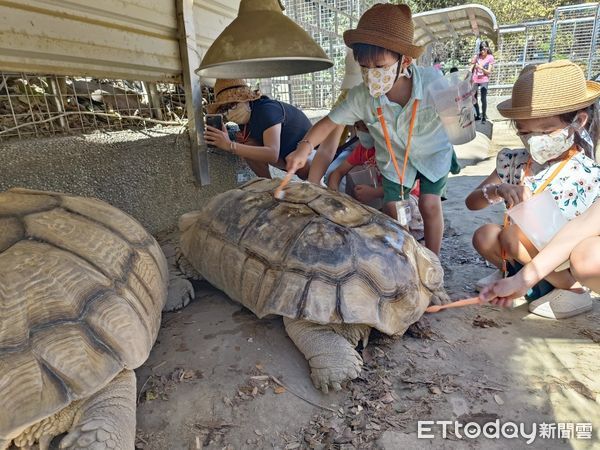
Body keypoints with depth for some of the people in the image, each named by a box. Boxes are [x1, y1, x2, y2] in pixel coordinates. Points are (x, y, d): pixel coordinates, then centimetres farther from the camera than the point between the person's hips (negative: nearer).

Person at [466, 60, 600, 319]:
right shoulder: (515, 162, -6)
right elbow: (471, 202, -8)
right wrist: (496, 191, -29)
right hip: (520, 255, 5)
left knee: (512, 235, -27)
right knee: (484, 235, -19)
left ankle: (573, 290, -6)